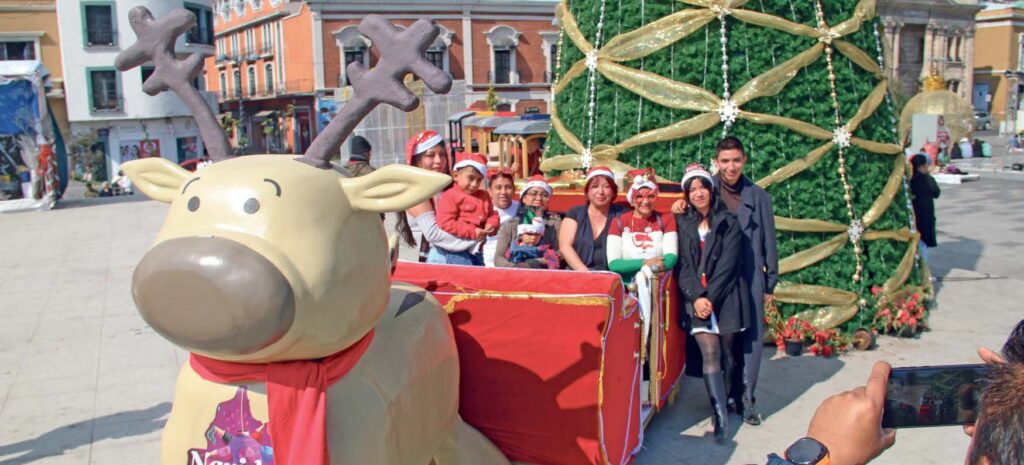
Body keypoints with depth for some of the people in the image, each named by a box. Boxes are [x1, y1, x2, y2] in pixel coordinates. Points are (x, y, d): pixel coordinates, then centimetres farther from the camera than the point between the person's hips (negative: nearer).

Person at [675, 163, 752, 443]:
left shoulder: (728, 223, 3)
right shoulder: (682, 224, 10)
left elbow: (727, 265, -5)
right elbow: (682, 265, 3)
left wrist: (710, 298, -13)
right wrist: (696, 297, -11)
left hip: (726, 296, 0)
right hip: (696, 297, 1)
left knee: (725, 352, 5)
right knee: (710, 353, -12)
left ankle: (722, 396, 28)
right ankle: (721, 415, -14)